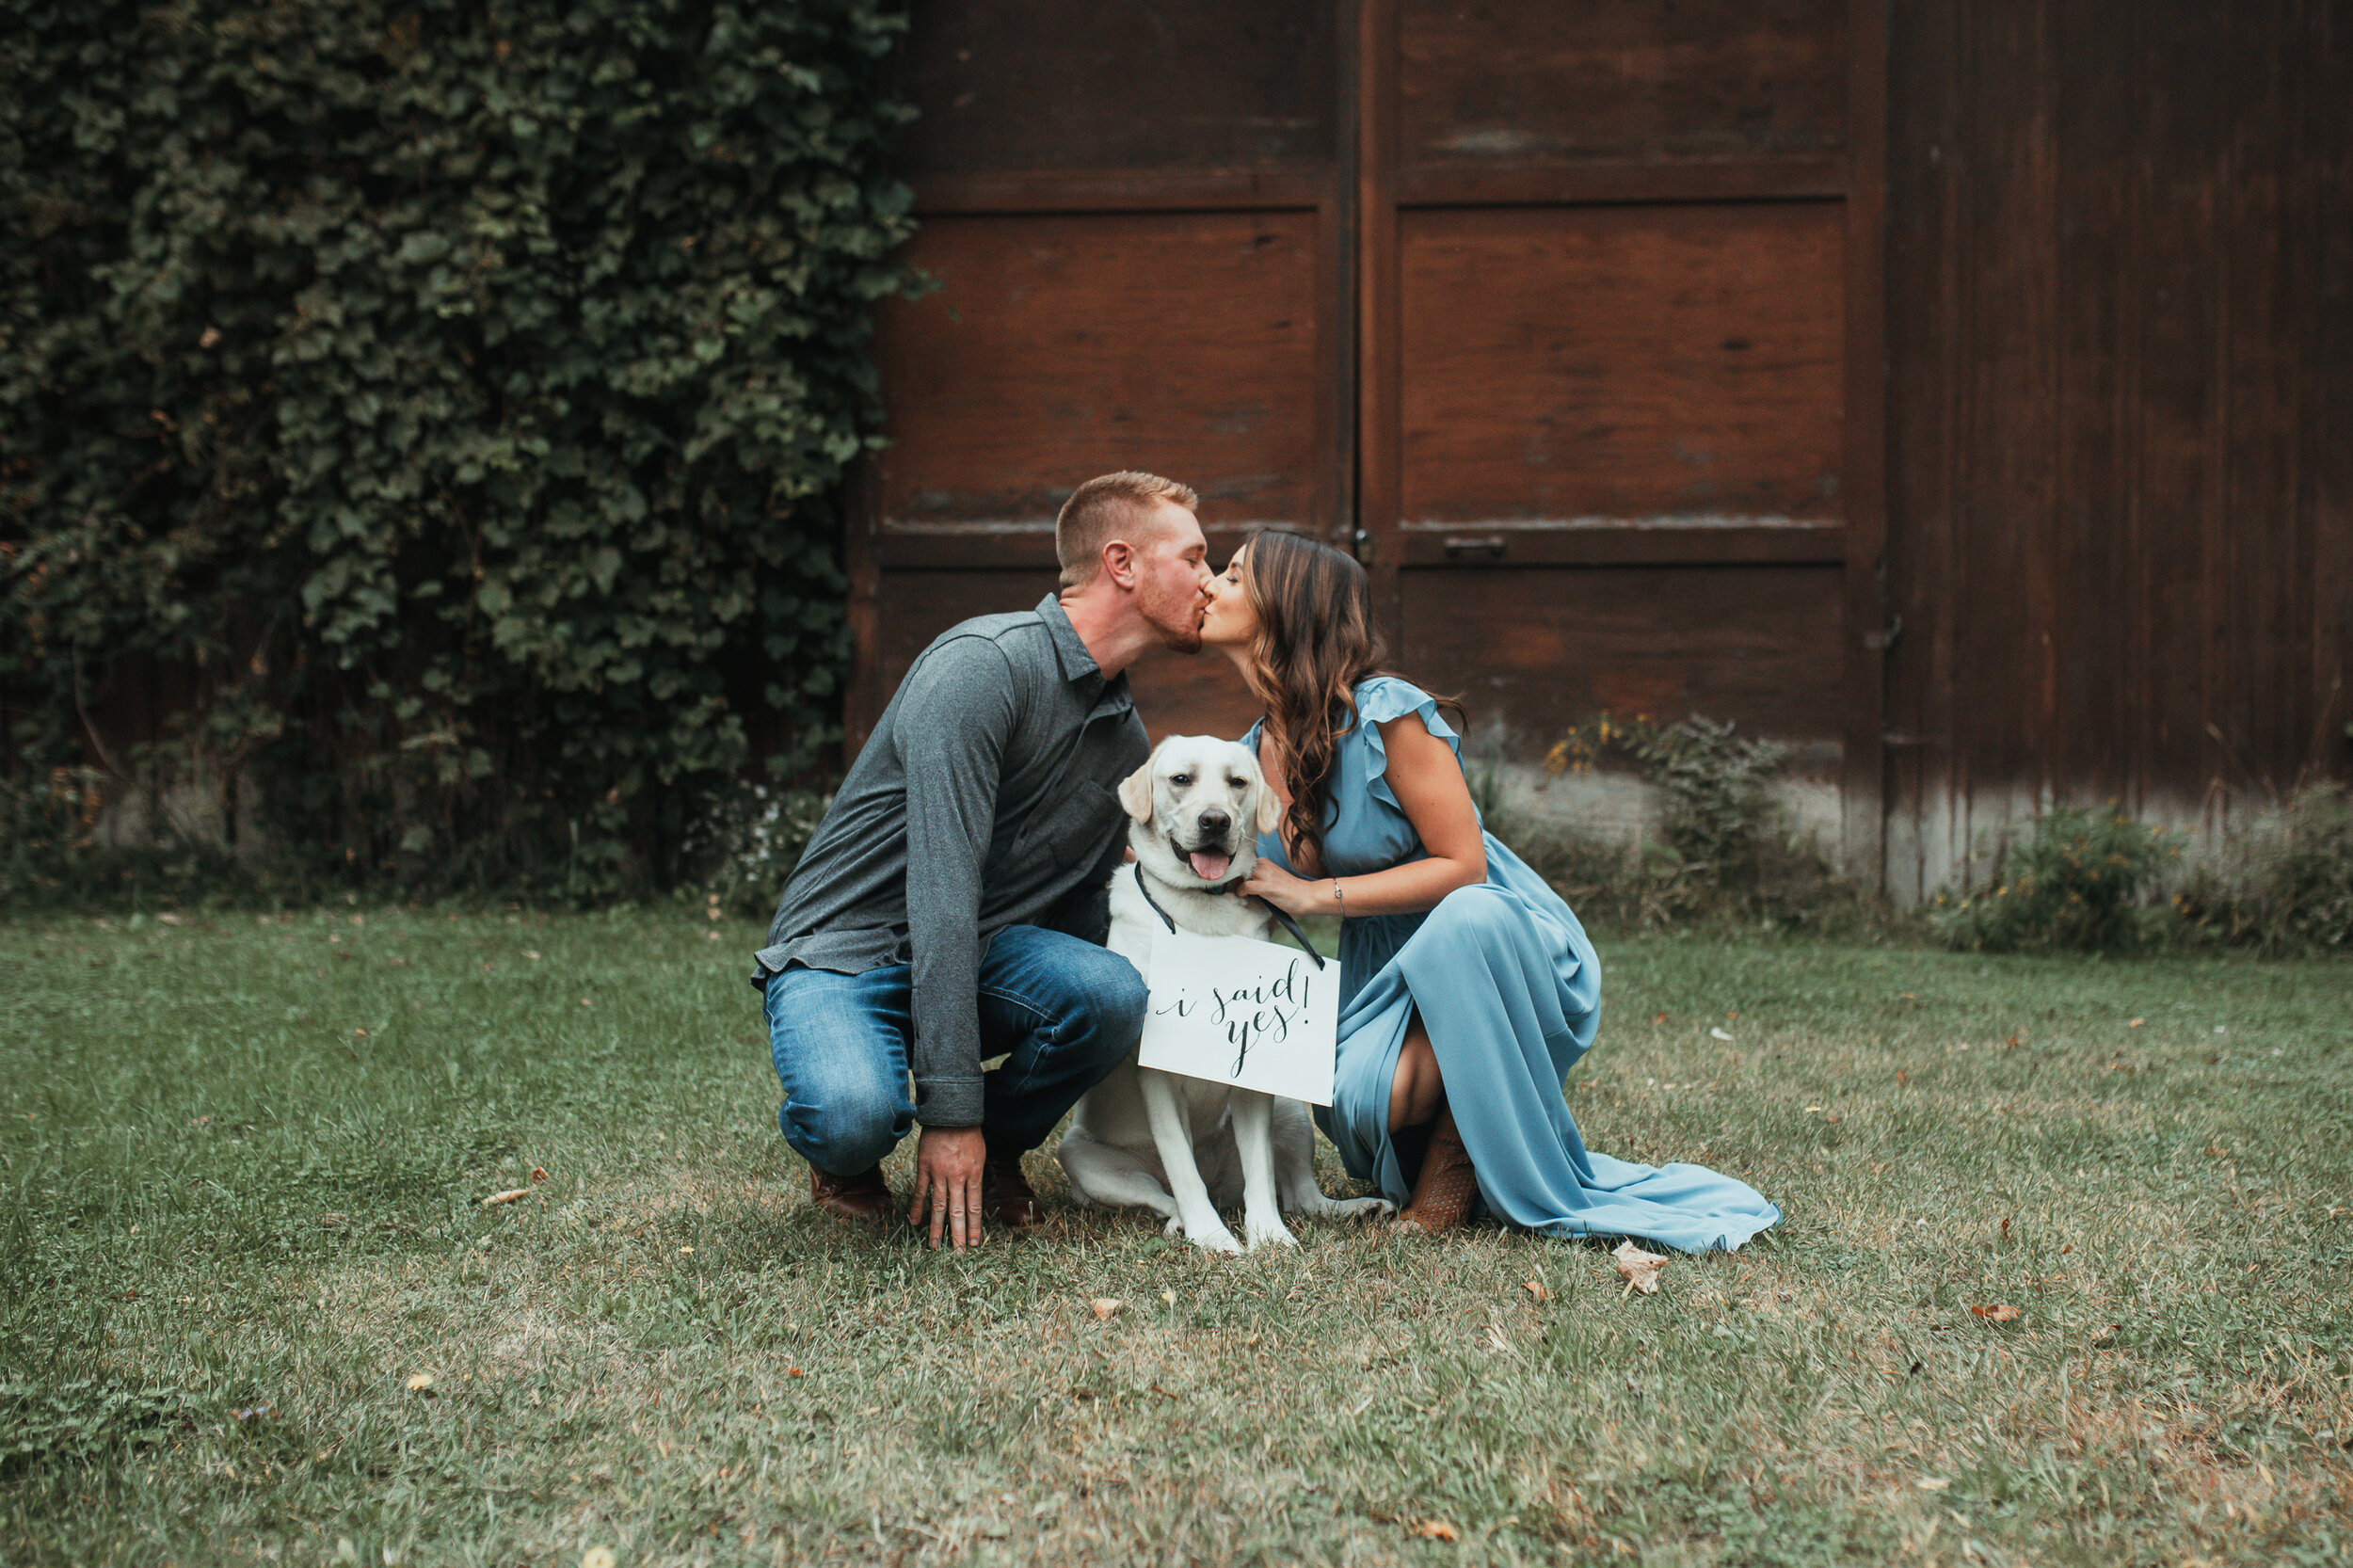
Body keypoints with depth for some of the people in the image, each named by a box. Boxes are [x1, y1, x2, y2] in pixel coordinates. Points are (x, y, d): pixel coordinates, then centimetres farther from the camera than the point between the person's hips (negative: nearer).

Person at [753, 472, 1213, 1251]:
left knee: (1114, 994, -26)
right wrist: (951, 1106, -31)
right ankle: (843, 1153, 1)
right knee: (858, 1117, -38)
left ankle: (997, 1147, 3)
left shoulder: (1127, 736, 9)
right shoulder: (983, 665, -20)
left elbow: (1082, 902, 15)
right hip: (844, 951, -6)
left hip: (979, 955, 7)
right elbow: (940, 888, -26)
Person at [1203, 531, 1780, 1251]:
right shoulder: (1252, 754, 3)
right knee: (1358, 1103, -32)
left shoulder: (1386, 714, -18)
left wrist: (1314, 894, -20)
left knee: (1465, 919, -42)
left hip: (1510, 949, -4)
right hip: (1383, 972, 4)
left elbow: (1462, 867, -19)